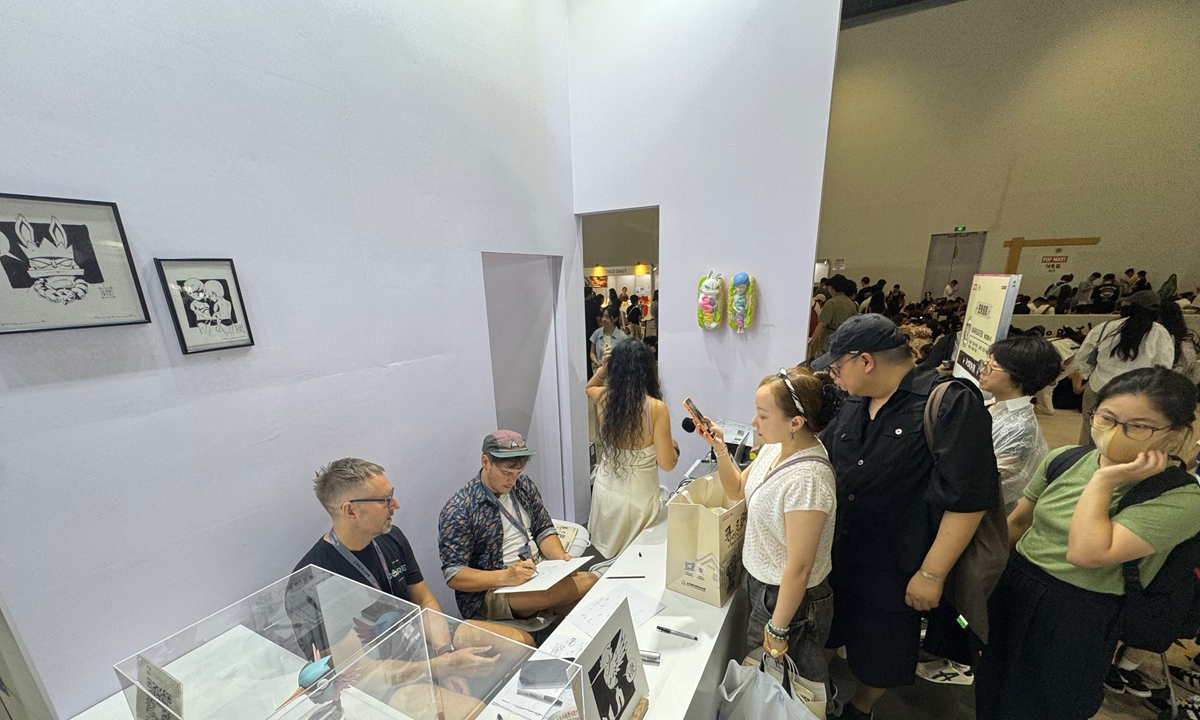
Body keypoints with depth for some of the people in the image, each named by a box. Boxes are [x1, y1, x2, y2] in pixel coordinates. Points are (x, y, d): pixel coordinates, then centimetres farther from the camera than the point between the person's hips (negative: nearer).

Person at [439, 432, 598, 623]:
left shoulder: (524, 484, 4)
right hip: (489, 591, -6)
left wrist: (561, 558, -10)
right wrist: (505, 576, -29)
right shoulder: (458, 510, -14)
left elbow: (543, 530, 10)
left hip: (537, 574, 7)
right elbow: (453, 576, -15)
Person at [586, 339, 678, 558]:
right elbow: (667, 464, -17)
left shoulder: (603, 398, -10)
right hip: (638, 496, -3)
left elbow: (589, 387, 17)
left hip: (605, 489, 4)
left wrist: (601, 370, 0)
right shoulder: (656, 408, -23)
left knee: (606, 554, 27)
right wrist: (673, 445, 2)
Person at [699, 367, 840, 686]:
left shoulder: (806, 479, -33)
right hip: (761, 582, 8)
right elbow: (737, 490, 7)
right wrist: (720, 448, -8)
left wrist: (777, 629, -15)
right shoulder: (774, 447, -7)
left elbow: (799, 568, -26)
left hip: (790, 598, -8)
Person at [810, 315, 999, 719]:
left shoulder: (951, 406, -21)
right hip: (837, 553, 6)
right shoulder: (855, 403, 1)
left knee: (880, 654, 20)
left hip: (894, 571, -5)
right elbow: (821, 454, 14)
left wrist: (932, 574, -19)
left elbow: (968, 499, -22)